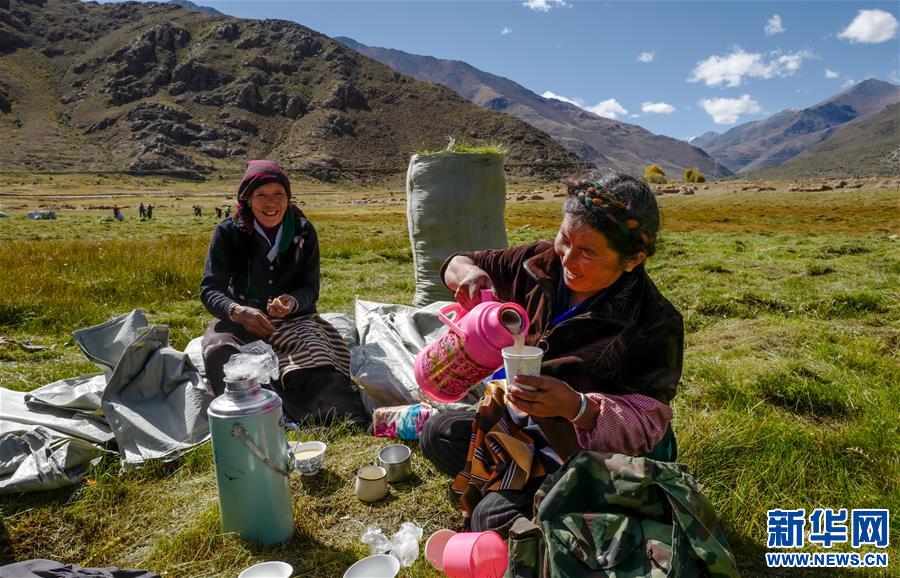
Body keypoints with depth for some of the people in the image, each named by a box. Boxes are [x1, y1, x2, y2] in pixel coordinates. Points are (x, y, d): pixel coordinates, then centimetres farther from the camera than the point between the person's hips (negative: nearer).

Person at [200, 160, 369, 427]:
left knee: (313, 347, -34)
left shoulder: (303, 231, -1)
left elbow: (310, 288, 0)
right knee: (219, 352, -33)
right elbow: (210, 288, -9)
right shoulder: (228, 232, -5)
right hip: (239, 318, 1)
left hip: (293, 318, 0)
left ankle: (350, 419, -53)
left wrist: (293, 303, -25)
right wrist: (237, 311, -31)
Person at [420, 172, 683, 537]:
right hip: (527, 423, 7)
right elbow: (458, 264, -2)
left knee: (495, 520, -18)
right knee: (438, 434, 8)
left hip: (591, 452, -6)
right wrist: (468, 273, -27)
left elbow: (645, 424, -27)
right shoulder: (545, 264, -13)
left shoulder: (654, 325, -28)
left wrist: (575, 407, -45)